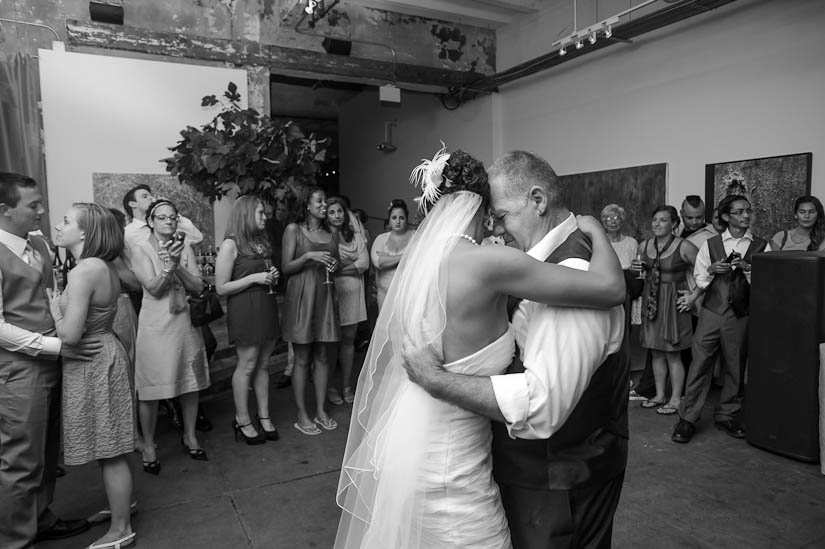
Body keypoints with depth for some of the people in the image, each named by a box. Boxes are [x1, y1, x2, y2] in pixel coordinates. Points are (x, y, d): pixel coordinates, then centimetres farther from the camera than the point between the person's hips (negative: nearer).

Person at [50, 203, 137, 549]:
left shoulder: (83, 272, -22)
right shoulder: (105, 266, 7)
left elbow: (70, 334, -23)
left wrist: (55, 310, -7)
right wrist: (63, 303, 6)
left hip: (92, 363, -9)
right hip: (105, 353, 9)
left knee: (109, 452, 4)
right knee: (110, 450, 22)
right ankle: (120, 504, 39)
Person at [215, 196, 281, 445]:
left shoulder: (261, 241, 12)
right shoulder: (231, 245, -9)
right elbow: (221, 288, -10)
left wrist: (273, 277, 5)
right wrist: (254, 278, -16)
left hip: (267, 307, 7)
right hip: (245, 309, -7)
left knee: (263, 364, 11)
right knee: (247, 365, 1)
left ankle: (264, 416, 21)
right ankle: (242, 420, 15)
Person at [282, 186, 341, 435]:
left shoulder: (332, 234, 13)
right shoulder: (293, 230, 0)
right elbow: (286, 268, -3)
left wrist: (334, 265, 2)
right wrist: (308, 256, -17)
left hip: (325, 295, 4)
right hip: (301, 296, -4)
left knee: (323, 356, 7)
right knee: (302, 359, 1)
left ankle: (321, 411, 18)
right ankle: (302, 415, 10)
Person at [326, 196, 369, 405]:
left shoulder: (357, 238, 10)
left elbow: (364, 263, -1)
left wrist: (340, 269, -11)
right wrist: (351, 266, -14)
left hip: (353, 294, 4)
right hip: (331, 293, -4)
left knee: (348, 340, 9)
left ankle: (347, 386, 19)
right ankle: (329, 387, 15)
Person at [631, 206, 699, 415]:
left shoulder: (684, 247, -10)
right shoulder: (643, 246, 6)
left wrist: (694, 295, -9)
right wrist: (637, 269, -1)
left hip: (673, 303, -5)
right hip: (651, 302, 5)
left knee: (672, 354, 1)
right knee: (656, 352, 12)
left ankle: (675, 399, 14)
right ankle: (660, 394, 25)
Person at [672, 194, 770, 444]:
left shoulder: (761, 246, 4)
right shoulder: (710, 244, 6)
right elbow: (699, 281, 9)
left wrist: (747, 269, -16)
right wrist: (712, 270, -10)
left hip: (741, 316, 1)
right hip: (711, 312, 0)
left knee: (735, 367, 9)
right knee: (699, 365, -2)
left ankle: (726, 415, 27)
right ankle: (687, 419, 6)